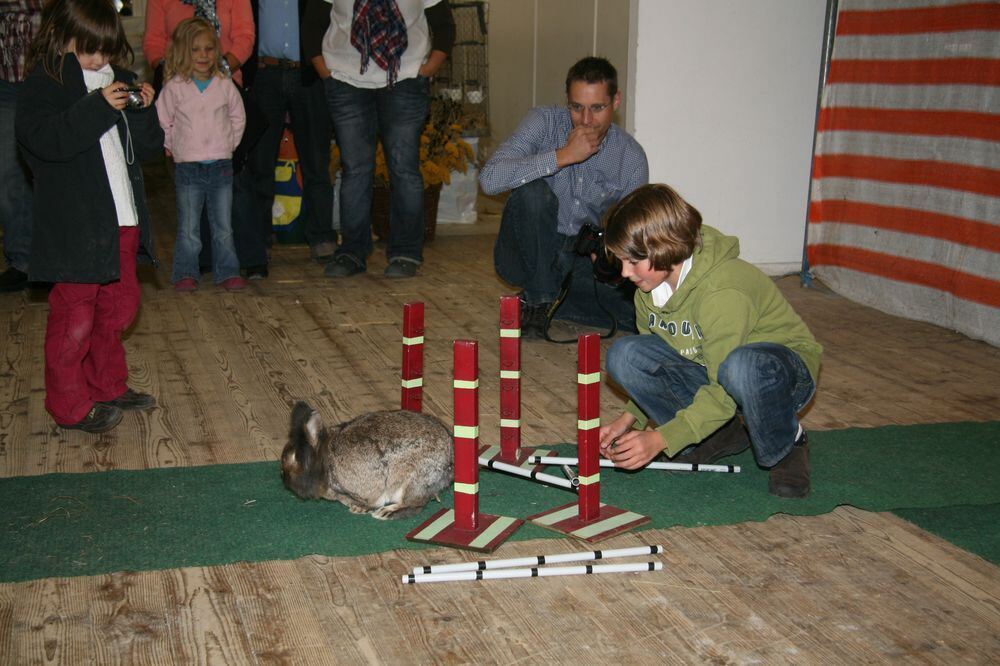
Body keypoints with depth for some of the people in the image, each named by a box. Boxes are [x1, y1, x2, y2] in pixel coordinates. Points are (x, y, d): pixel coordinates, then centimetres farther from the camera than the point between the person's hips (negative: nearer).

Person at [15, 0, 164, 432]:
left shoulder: (116, 80, 14)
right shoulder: (44, 83, -6)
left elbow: (148, 148, 16)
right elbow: (40, 137, -25)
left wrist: (145, 110, -2)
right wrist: (98, 107, -27)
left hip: (123, 219, 7)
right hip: (75, 226, -7)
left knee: (120, 306, 18)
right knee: (75, 316, -1)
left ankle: (108, 387, 34)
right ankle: (70, 405, 12)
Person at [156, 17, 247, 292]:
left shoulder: (225, 85, 3)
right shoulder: (174, 87, -3)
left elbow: (238, 117, 15)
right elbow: (162, 122, 4)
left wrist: (230, 143, 8)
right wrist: (174, 147, 1)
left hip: (221, 165, 2)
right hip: (188, 167, -2)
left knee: (223, 226, 8)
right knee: (188, 228, 1)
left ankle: (228, 271, 15)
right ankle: (186, 274, 10)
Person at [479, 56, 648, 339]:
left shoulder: (631, 157, -4)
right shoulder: (544, 123, -11)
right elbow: (490, 179, -26)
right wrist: (563, 156, -28)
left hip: (583, 261, 3)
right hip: (528, 255, -3)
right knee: (533, 191, -32)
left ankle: (546, 300, 2)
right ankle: (537, 299, -13)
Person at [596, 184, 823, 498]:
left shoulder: (723, 292, -32)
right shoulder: (648, 289, -6)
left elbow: (723, 392, -31)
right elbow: (657, 359, 7)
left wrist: (661, 438, -33)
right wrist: (631, 418, -7)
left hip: (782, 367, -7)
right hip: (706, 371, 7)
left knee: (741, 366, -44)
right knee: (624, 355, -17)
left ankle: (788, 445, -11)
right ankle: (720, 433, -3)